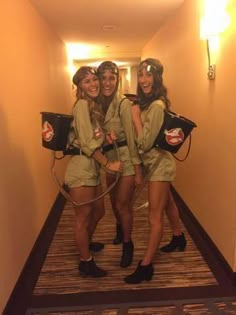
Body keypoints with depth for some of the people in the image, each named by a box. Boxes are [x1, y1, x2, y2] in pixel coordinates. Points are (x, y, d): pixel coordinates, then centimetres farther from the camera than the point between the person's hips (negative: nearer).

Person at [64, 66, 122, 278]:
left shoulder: (94, 106, 15)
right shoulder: (82, 105, -13)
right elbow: (87, 143, -17)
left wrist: (108, 136, 0)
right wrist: (108, 164, -13)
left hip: (93, 167, 9)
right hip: (81, 167, -9)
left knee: (98, 211, 23)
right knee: (83, 217, 5)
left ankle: (86, 244, 48)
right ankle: (86, 263, 23)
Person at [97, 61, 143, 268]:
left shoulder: (124, 104, -16)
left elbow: (132, 138, -16)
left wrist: (138, 169, -16)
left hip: (127, 160, -5)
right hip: (109, 160, 5)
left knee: (123, 205, 2)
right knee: (115, 202, 20)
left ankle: (127, 244, 27)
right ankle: (120, 230, 50)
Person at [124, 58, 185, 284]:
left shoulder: (156, 106, -22)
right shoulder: (147, 102, 8)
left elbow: (146, 143, -23)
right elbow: (141, 140, 6)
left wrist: (136, 117, -17)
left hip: (159, 164, -10)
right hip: (155, 163, 10)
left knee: (155, 218, -3)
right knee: (166, 205, 26)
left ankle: (145, 267, 7)